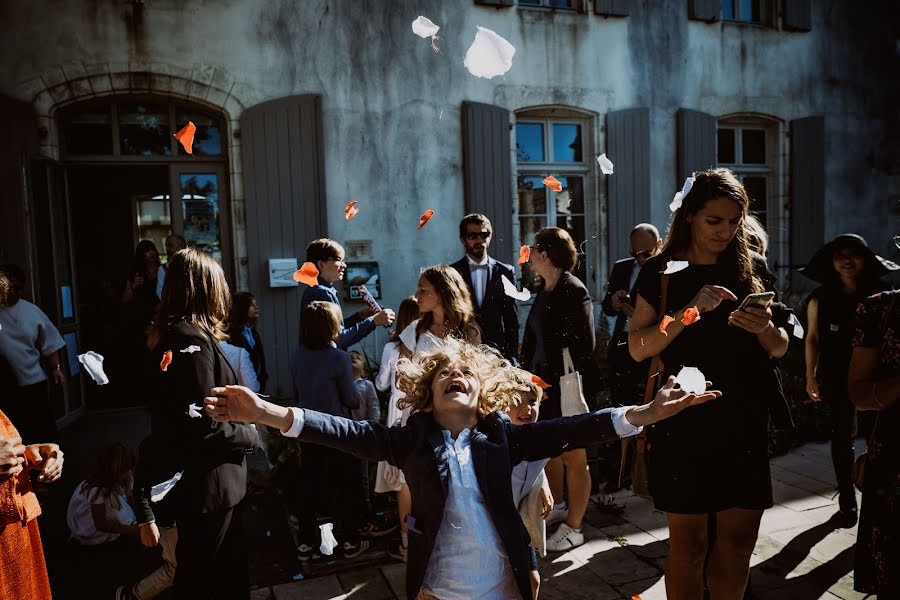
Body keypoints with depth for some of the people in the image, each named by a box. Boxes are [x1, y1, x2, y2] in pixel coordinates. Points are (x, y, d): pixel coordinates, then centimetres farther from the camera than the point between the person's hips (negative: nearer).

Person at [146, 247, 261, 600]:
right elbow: (203, 428, -26)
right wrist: (251, 436, -10)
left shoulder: (170, 335, 8)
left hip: (194, 481, 9)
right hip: (207, 486, -9)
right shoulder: (193, 340, -22)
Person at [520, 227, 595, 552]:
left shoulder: (574, 290, -14)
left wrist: (562, 382, -16)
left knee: (573, 457, 5)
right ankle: (557, 506, 40)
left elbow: (584, 345, -16)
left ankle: (573, 527, 18)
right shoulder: (544, 292, 11)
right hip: (543, 384, 8)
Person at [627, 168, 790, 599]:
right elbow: (638, 348, -9)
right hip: (683, 422, -3)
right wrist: (690, 311, -21)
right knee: (688, 543, 6)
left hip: (744, 421, 3)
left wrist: (764, 328, -12)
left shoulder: (753, 268, 7)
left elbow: (779, 349, 10)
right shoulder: (661, 271, -2)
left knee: (739, 539, 11)